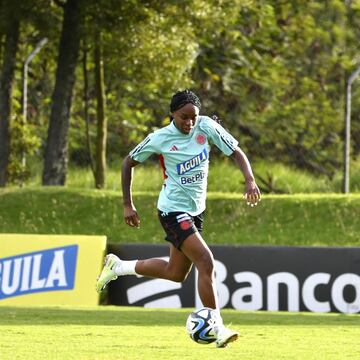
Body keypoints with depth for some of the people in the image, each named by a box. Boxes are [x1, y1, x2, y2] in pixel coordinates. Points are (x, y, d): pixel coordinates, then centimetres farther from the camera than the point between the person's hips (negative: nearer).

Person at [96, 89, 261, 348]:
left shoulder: (206, 127, -5)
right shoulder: (159, 139, -14)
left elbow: (236, 152, -3)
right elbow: (129, 163, 0)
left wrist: (250, 180, -22)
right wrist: (128, 205, -1)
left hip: (196, 210, 7)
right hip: (173, 210, -7)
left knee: (176, 273, 17)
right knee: (206, 262, -21)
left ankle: (117, 266, 36)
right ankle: (218, 329, -19)